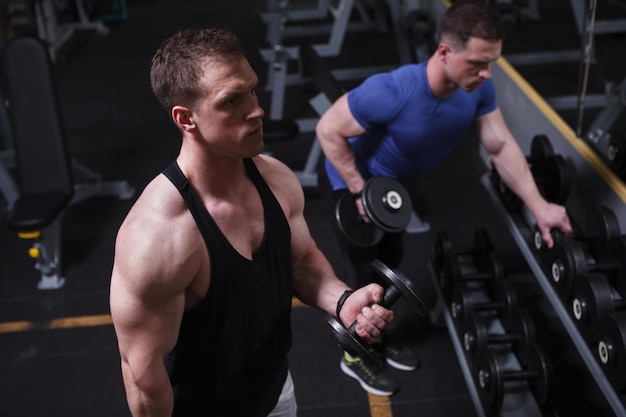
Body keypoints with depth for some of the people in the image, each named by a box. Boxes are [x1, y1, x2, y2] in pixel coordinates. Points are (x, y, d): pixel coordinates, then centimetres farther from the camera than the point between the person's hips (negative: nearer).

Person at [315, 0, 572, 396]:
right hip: (349, 182, -7)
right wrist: (360, 192, -27)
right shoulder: (392, 92, -42)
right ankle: (355, 356, 26)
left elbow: (501, 145, -11)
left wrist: (539, 207, -18)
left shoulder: (478, 89, -23)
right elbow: (328, 130, -31)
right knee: (371, 274, 1)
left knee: (391, 262, 21)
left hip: (390, 183, 7)